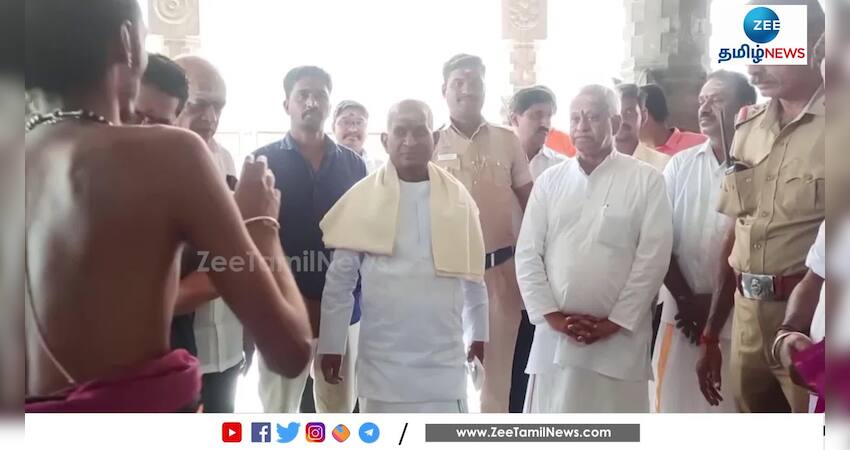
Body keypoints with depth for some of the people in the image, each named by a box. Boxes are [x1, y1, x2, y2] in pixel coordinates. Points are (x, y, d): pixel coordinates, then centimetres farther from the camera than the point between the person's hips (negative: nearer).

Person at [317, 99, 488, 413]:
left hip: (444, 357, 1)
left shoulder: (458, 197, 2)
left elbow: (472, 273, 11)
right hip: (383, 357, -1)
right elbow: (340, 276, 0)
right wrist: (331, 343, 0)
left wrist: (479, 332, 16)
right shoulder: (363, 197, -3)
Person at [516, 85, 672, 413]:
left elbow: (653, 257, -6)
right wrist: (551, 315, -5)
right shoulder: (549, 181, 8)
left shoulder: (647, 180, 0)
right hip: (555, 333, 3)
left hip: (620, 335, -2)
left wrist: (615, 321, -10)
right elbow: (527, 253, 4)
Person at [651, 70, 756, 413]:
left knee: (735, 408, 6)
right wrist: (685, 300, -5)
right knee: (676, 404, 9)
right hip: (683, 313, 3)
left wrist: (717, 303, -8)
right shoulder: (681, 165, 7)